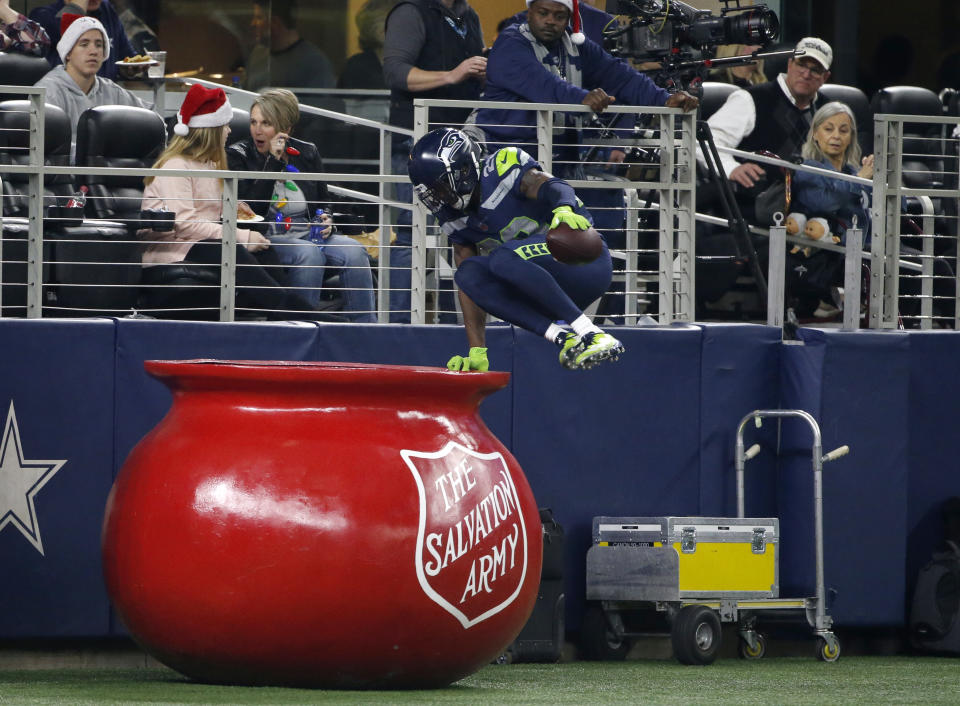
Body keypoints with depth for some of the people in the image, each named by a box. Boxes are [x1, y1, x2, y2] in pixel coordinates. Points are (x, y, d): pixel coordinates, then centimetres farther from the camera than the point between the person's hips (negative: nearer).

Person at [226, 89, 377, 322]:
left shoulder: (307, 153, 12)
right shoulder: (239, 155, 1)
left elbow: (324, 203, 23)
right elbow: (251, 207, -13)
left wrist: (326, 220, -1)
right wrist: (273, 161, -14)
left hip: (308, 234, 4)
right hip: (267, 238, -4)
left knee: (354, 251, -24)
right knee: (309, 253, -36)